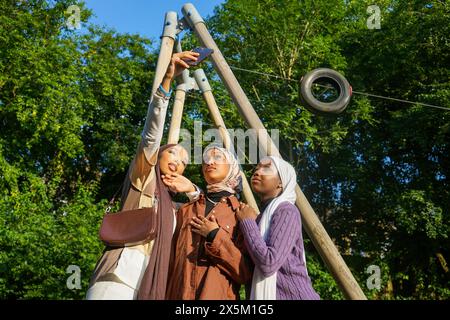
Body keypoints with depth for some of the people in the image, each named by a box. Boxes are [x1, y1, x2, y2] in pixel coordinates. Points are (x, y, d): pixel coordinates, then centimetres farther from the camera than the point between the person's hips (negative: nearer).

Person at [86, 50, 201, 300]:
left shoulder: (170, 203, 27)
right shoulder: (143, 176, 9)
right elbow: (152, 133, -6)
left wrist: (192, 190, 18)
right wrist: (166, 80, -18)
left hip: (147, 288, 8)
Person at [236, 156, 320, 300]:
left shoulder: (286, 211, -13)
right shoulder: (264, 215, 11)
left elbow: (268, 263, -25)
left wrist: (247, 222, -13)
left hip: (293, 295, -8)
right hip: (269, 294, 8)